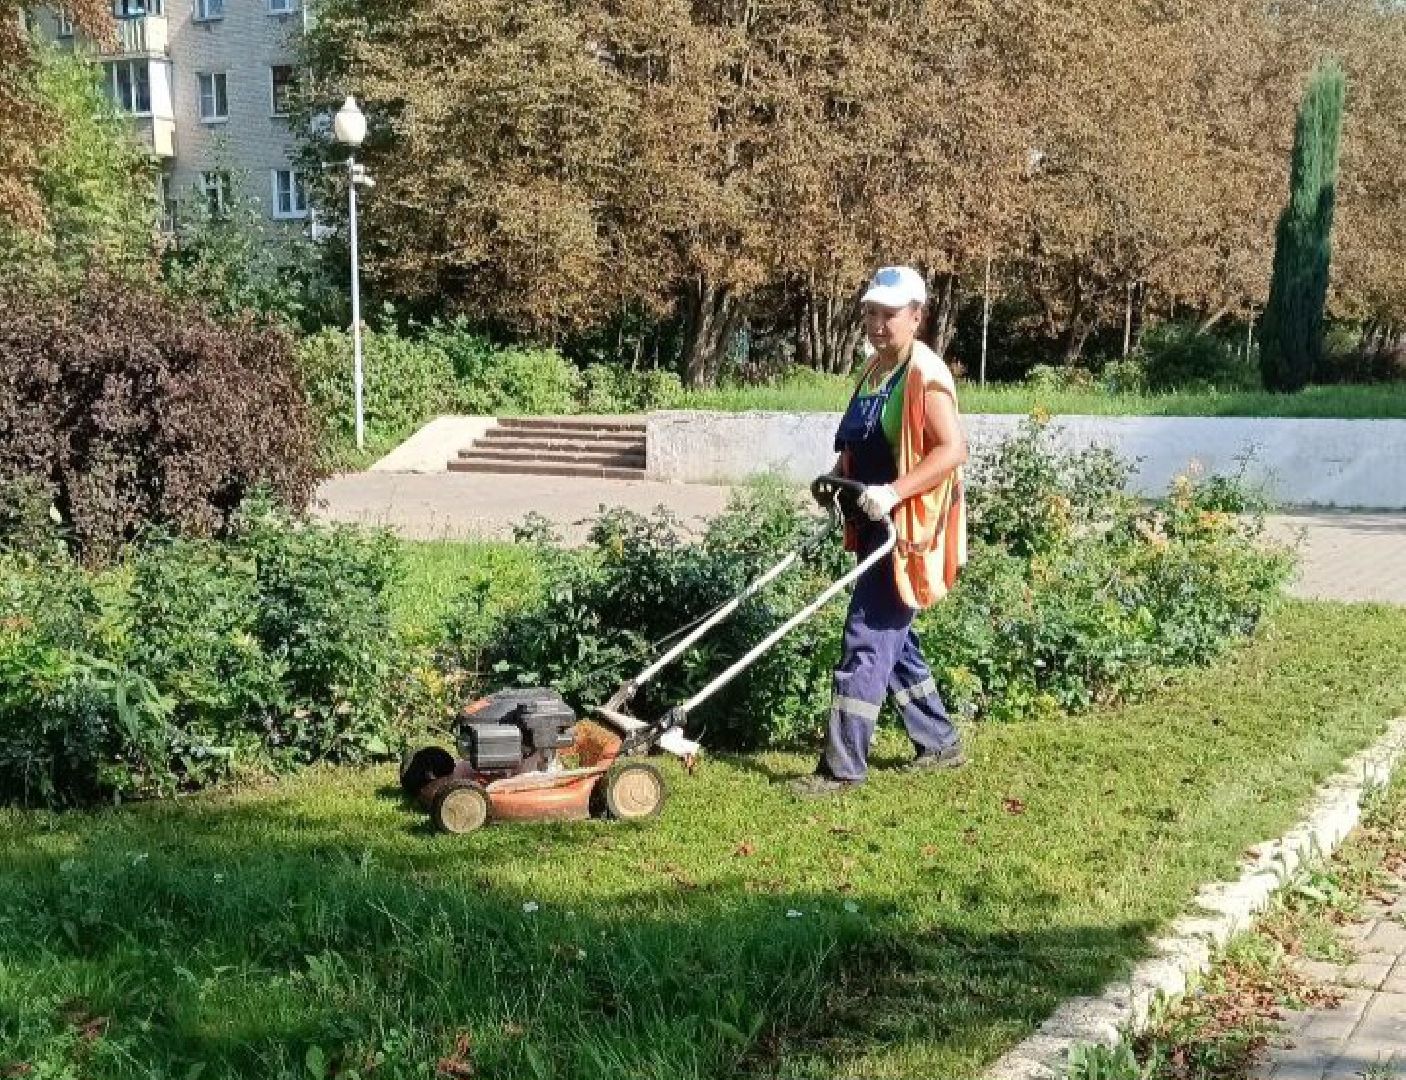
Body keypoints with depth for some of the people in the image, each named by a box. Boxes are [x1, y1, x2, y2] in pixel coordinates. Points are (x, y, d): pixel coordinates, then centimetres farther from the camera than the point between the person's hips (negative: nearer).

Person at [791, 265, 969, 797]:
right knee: (893, 639, 16)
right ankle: (939, 742, 30)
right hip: (875, 525, 10)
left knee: (867, 640, -8)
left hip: (906, 529, -10)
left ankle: (842, 766, -3)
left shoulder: (925, 374, -14)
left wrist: (893, 492, -27)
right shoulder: (873, 371, 13)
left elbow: (953, 449, -21)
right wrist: (835, 477, 8)